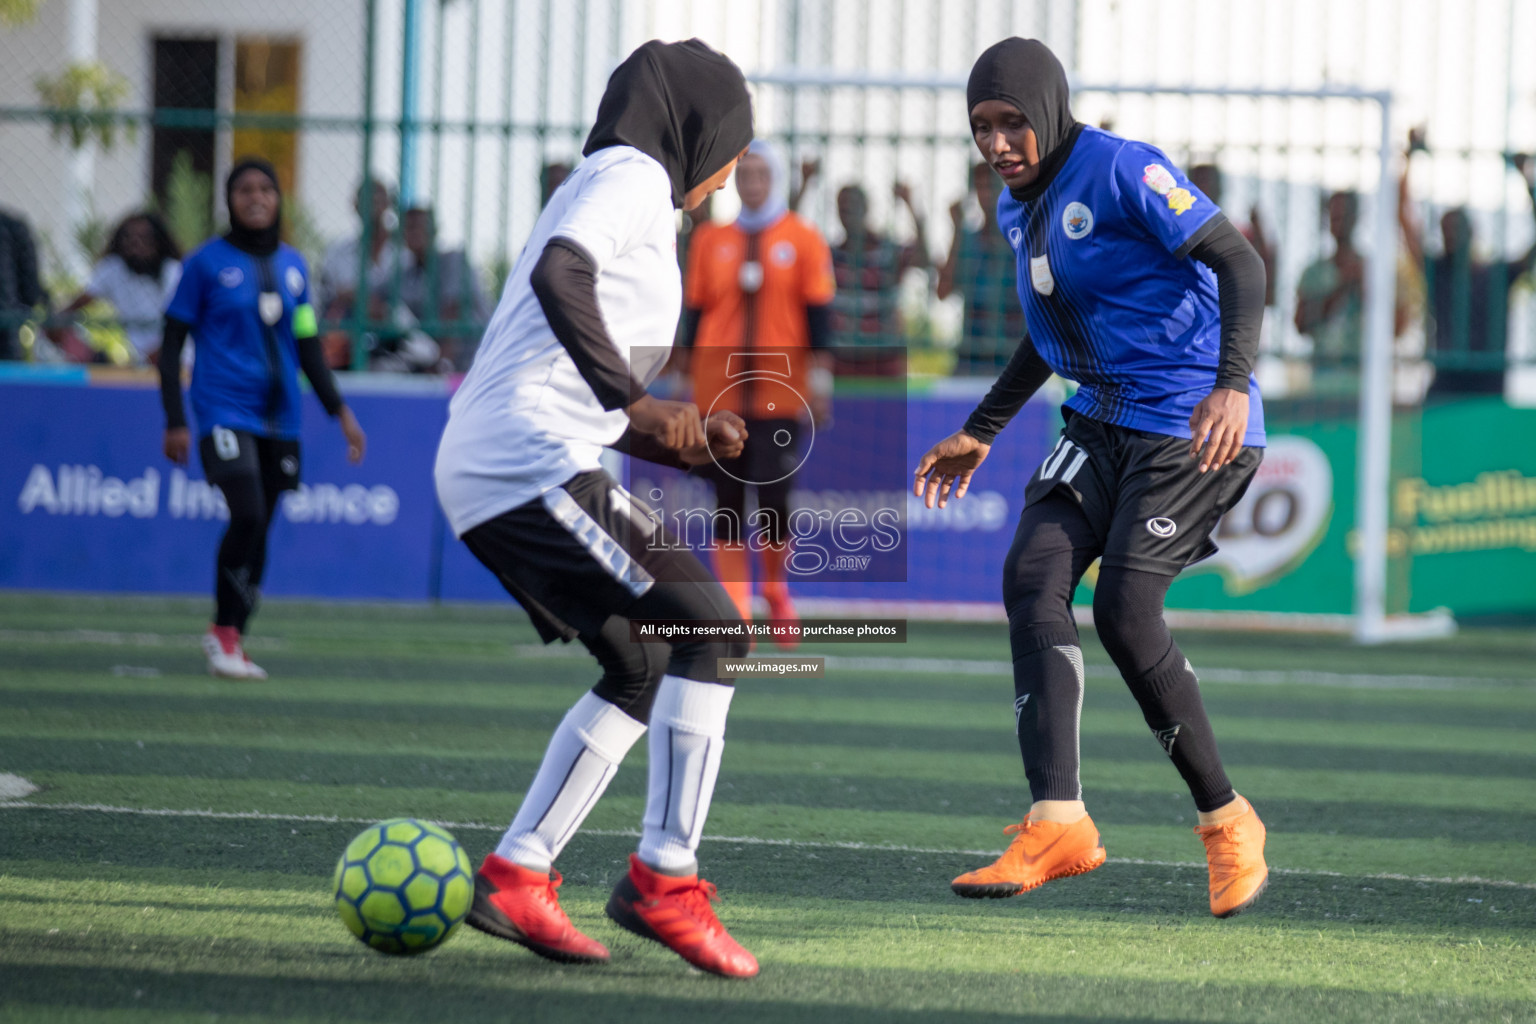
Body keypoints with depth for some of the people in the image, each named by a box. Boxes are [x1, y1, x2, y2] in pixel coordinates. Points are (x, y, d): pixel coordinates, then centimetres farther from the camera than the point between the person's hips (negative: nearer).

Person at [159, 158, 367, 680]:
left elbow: (308, 344, 18)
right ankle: (224, 632, -5)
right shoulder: (207, 262, -1)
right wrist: (175, 422, -5)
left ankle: (230, 638, 16)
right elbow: (172, 344, 1)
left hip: (280, 417, 5)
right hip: (225, 411, -5)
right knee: (247, 516, -20)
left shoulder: (292, 264, 12)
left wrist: (340, 410, 11)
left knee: (260, 530, 4)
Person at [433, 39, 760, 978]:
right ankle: (664, 878, -18)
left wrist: (680, 440, 19)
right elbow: (558, 276, -24)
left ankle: (516, 877, 16)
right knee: (708, 627, -12)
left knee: (643, 668, 18)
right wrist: (637, 401, -26)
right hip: (533, 465, -10)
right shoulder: (633, 176, -3)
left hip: (482, 473, 10)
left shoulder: (625, 186, 27)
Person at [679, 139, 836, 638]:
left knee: (773, 497, -11)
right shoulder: (710, 240, 11)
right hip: (719, 390, 2)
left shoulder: (803, 238, 5)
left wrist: (820, 373, -8)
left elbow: (818, 310, 1)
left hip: (782, 391, -2)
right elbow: (695, 312, 13)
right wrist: (688, 379, 10)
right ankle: (736, 615, 6)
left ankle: (775, 587, 16)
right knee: (727, 504, 1)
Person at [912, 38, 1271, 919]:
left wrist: (1233, 385, -32)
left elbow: (1241, 262, -19)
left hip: (1192, 425, -8)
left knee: (1124, 610, -15)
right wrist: (982, 433, 28)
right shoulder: (1018, 207, 12)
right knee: (1033, 575, -12)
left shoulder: (1125, 173, -15)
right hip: (1102, 421, 8)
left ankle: (1226, 820, 2)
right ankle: (1060, 822, -18)